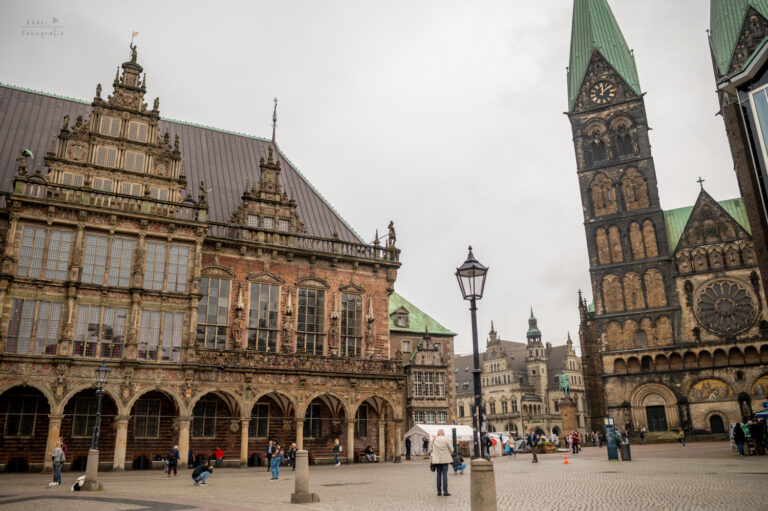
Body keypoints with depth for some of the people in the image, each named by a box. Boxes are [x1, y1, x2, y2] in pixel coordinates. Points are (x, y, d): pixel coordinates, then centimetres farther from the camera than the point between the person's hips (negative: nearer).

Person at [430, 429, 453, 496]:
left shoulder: (434, 440, 0)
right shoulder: (446, 439, -8)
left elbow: (432, 449, 8)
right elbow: (451, 449, -3)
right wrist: (449, 454, 16)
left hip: (437, 460, 3)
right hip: (445, 459, -3)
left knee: (439, 475, 9)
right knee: (445, 475, 0)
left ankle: (439, 491, 11)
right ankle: (445, 491, -2)